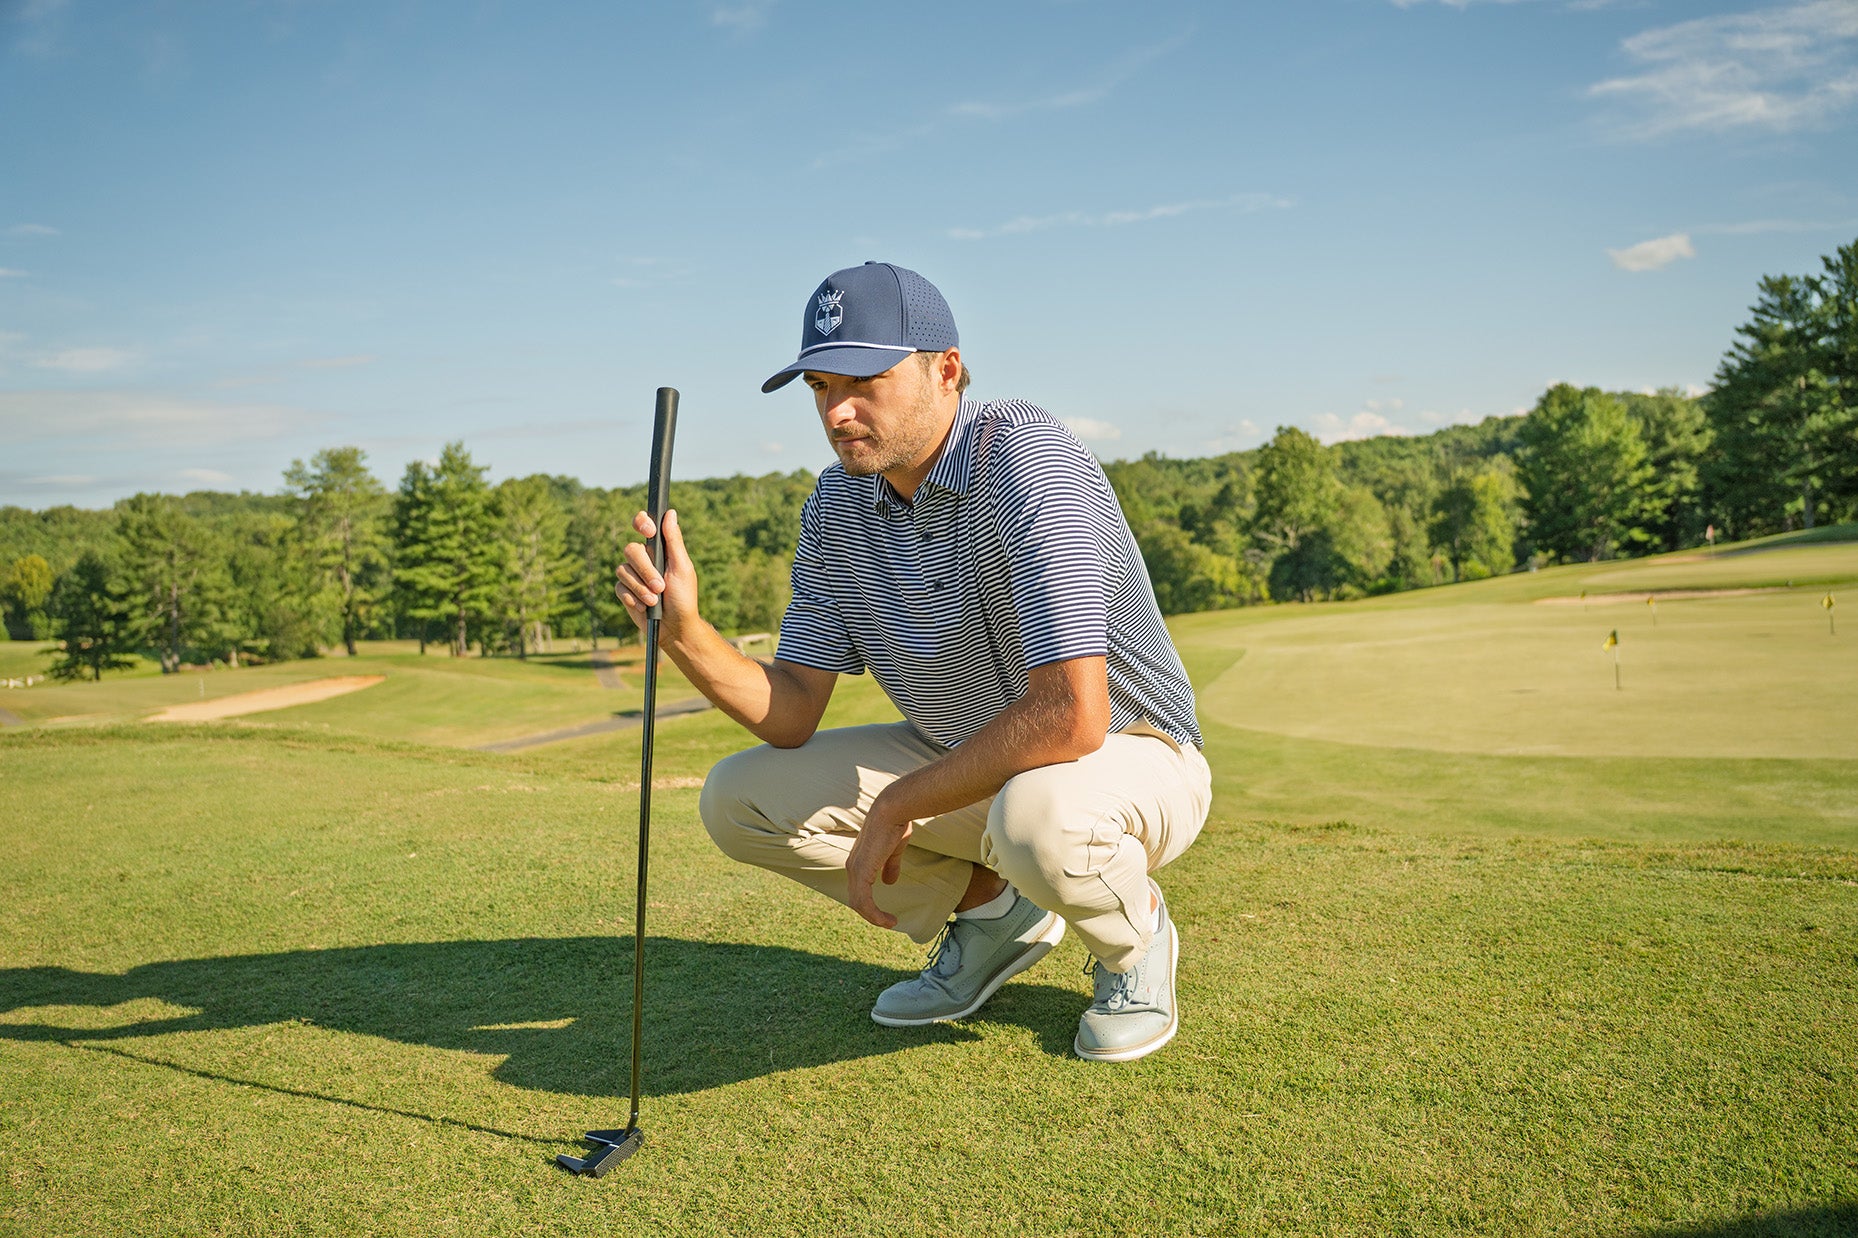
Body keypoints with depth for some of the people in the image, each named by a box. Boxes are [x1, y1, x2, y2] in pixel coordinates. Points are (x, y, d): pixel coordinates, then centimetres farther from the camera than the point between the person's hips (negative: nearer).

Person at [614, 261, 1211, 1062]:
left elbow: (1071, 716, -36)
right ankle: (991, 909, 10)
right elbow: (792, 716, -4)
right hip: (963, 763, 7)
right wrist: (683, 634, -23)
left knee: (1040, 817, -42)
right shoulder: (837, 507, -4)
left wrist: (897, 808, -25)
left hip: (1130, 755, -6)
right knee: (739, 798, -5)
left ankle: (1134, 934, -3)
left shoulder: (1025, 462, -27)